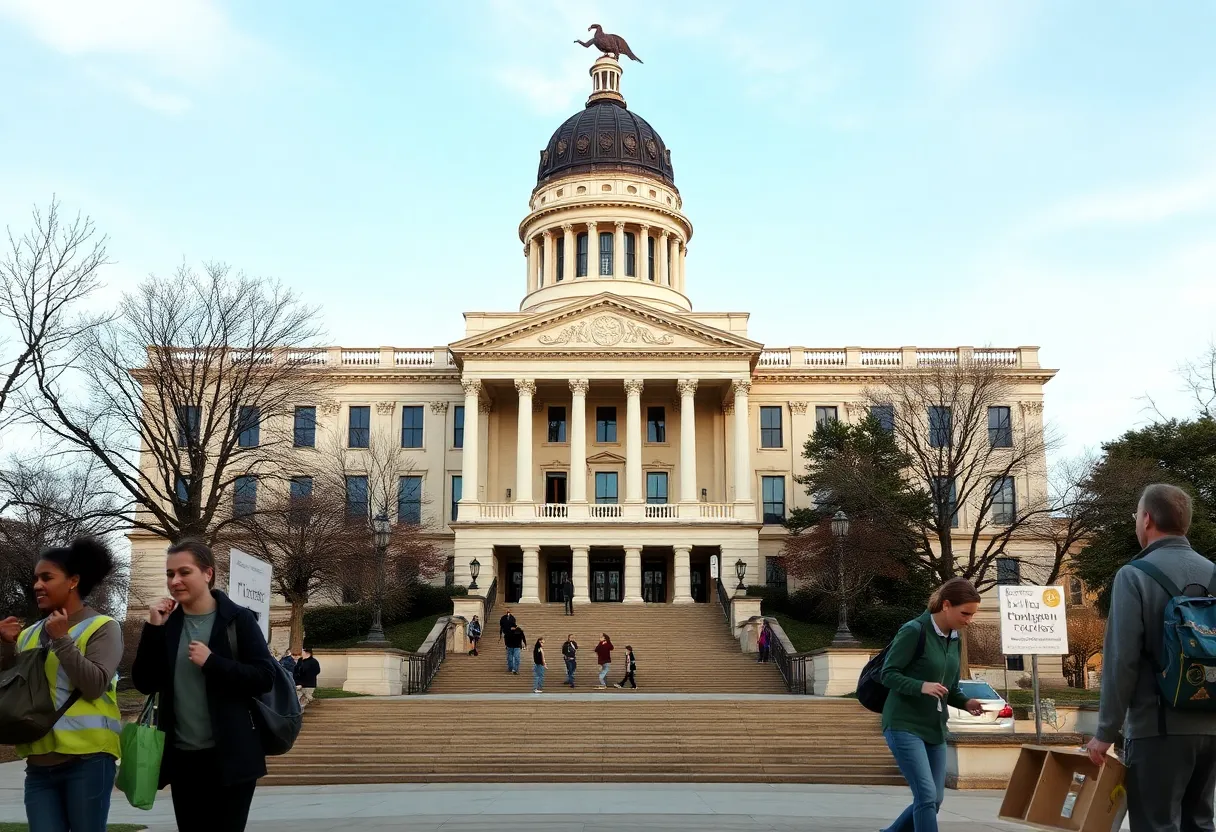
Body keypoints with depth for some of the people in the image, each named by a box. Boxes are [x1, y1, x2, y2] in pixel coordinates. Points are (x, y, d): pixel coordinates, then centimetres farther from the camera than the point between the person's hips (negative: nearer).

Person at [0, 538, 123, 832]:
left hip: (87, 758, -5)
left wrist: (61, 639, -13)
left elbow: (94, 685, -13)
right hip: (39, 763, 5)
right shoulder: (30, 634, 13)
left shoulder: (102, 627, -2)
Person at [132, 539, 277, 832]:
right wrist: (154, 629, -8)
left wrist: (211, 662, -19)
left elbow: (265, 677, -12)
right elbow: (145, 684, 1)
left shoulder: (237, 619, -6)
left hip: (229, 757, -4)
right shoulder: (167, 623, 7)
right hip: (182, 758, 5)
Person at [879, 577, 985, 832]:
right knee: (927, 795, -14)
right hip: (905, 725, -8)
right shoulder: (914, 630, -15)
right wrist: (922, 686, -30)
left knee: (934, 799, 11)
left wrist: (965, 703, -5)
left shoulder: (954, 638, 7)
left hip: (935, 728, 8)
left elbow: (950, 687, 15)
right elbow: (888, 674, -14)